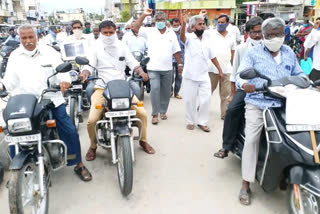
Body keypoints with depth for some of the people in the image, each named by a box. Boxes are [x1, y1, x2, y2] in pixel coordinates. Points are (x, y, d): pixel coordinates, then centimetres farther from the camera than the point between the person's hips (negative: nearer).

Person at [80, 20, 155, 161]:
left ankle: (143, 140, 15)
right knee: (91, 120, -19)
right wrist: (84, 73, -24)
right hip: (102, 88, -2)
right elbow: (89, 65, -1)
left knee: (142, 113, -10)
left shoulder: (122, 47, 12)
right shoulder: (96, 48, 6)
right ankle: (93, 146, 11)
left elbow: (133, 63, 7)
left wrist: (140, 71, -13)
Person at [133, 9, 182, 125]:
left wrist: (180, 64, 8)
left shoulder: (171, 34, 10)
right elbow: (136, 27, -4)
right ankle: (155, 114, -2)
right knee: (155, 89, -12)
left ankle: (163, 111, 26)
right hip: (153, 68, -2)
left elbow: (176, 51, 11)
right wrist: (144, 15, -7)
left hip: (167, 68, 3)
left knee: (166, 91, 10)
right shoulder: (150, 31, 4)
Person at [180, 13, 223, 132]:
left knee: (206, 99, 2)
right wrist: (184, 23, -46)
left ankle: (202, 122, 16)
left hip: (204, 76, 4)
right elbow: (182, 37, -29)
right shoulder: (189, 38, -4)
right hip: (190, 76, -4)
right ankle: (190, 121, 22)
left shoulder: (206, 40, 11)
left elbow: (212, 57, 16)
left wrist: (220, 70, 14)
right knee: (190, 100, 5)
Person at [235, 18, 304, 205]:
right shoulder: (254, 53, 6)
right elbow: (240, 74, -1)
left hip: (283, 104, 4)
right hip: (257, 102, -3)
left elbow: (297, 73, 27)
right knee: (251, 140, -12)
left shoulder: (289, 53, 19)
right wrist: (244, 84, -24)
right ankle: (246, 184, -4)